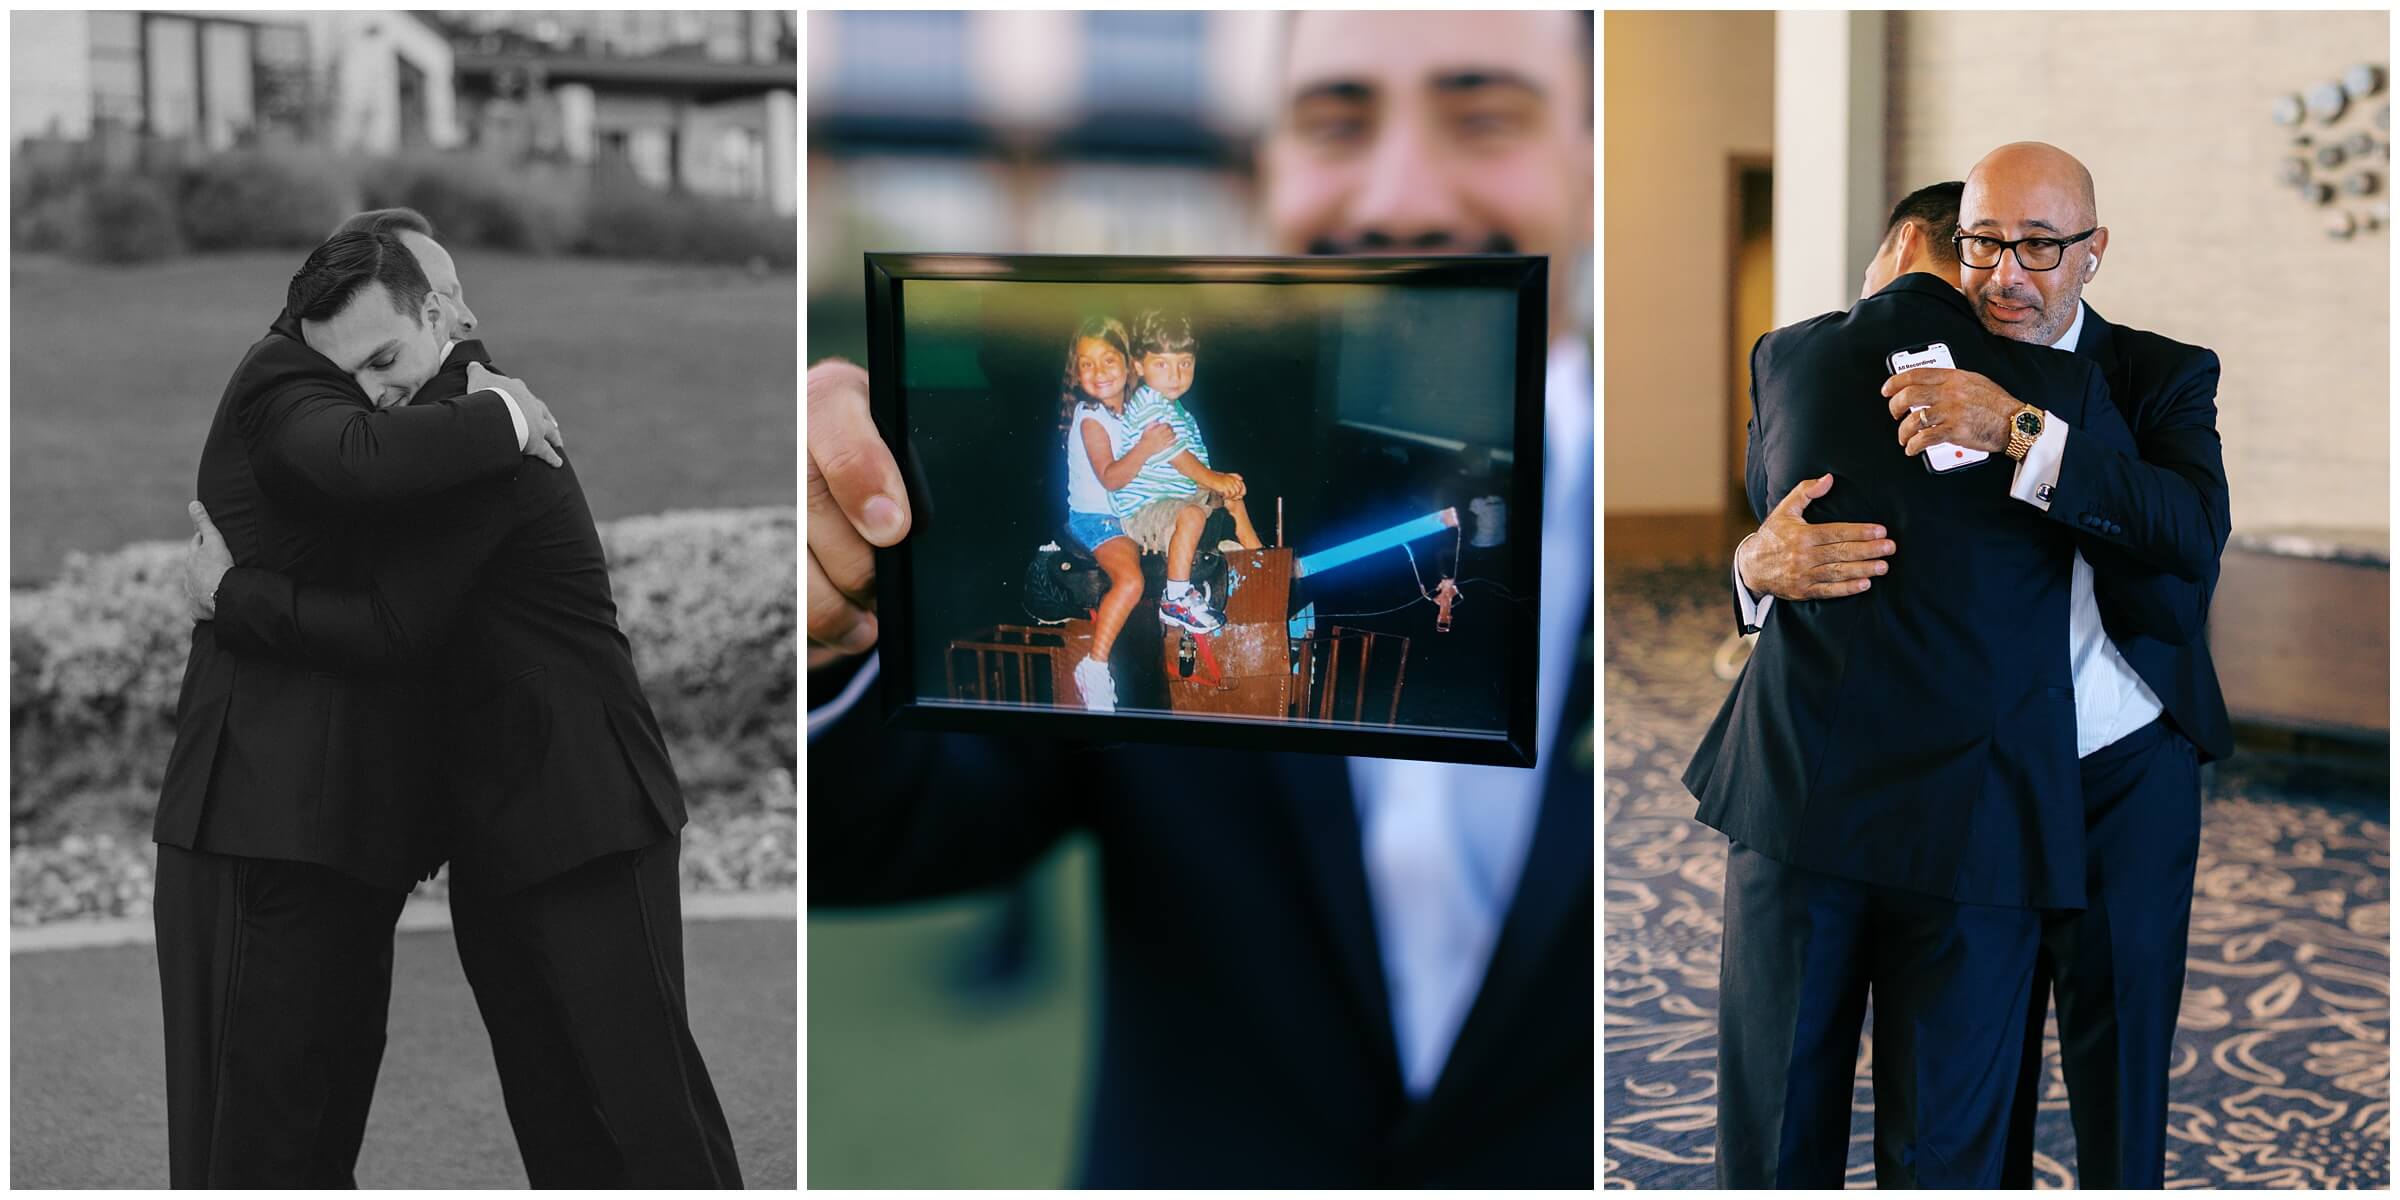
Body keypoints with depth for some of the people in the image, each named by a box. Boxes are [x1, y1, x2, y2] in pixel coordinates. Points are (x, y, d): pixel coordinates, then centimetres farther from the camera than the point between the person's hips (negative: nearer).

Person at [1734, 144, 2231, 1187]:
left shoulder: (2163, 378, -6)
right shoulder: (1913, 378, 0)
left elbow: (2198, 530, -26)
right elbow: (1790, 522, -5)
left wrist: (2026, 432, -39)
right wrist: (1763, 561, -31)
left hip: (2121, 783, -2)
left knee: (2119, 1081, 11)